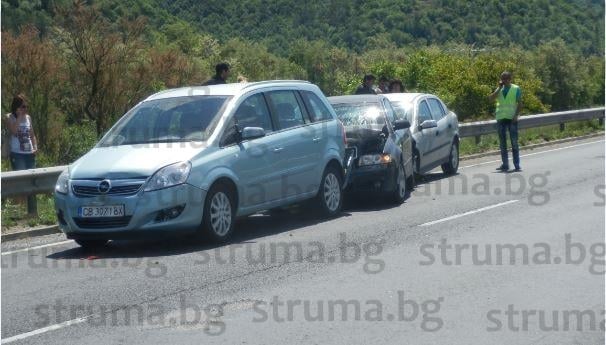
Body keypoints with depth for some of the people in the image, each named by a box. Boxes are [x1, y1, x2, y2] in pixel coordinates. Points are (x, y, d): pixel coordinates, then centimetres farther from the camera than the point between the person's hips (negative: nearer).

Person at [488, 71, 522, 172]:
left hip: (512, 118, -4)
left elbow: (519, 103, 0)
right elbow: (491, 98, -4)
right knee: (502, 143, 5)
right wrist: (499, 87, -6)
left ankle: (517, 165, -2)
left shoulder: (516, 88, 3)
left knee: (514, 142, -4)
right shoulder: (499, 89, 12)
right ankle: (505, 164, 10)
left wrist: (516, 115, -11)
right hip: (500, 118, 4)